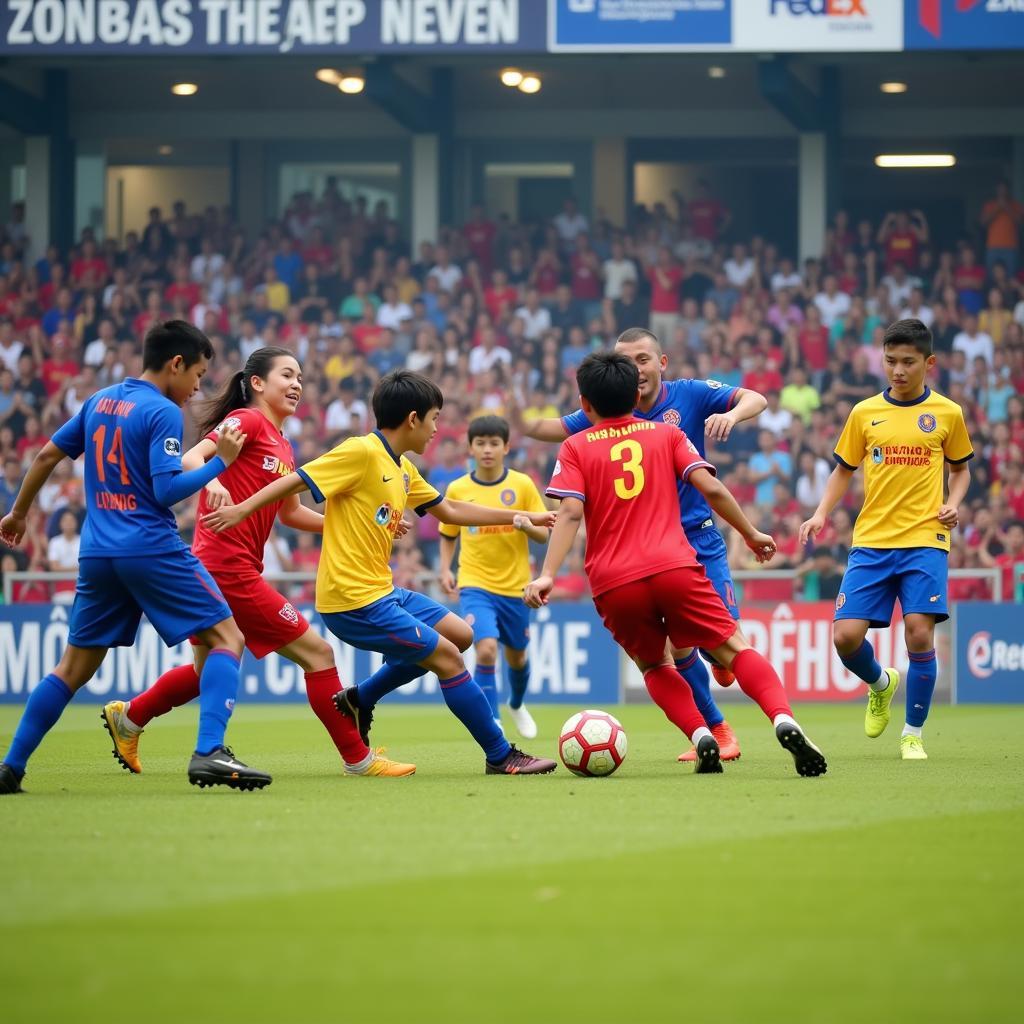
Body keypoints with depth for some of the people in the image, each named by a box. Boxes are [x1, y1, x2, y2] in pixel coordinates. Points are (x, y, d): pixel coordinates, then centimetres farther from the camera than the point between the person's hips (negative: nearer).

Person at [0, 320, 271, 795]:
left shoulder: (99, 401, 13)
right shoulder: (163, 413, -8)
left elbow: (47, 456, 19)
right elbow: (168, 489, -16)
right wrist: (221, 461, -6)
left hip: (98, 554, 7)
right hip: (152, 550, -7)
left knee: (74, 666, 15)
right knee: (226, 637, -2)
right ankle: (209, 752, -19)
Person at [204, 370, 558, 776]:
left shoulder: (402, 469, 14)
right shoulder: (361, 453, -14)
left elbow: (450, 511, 25)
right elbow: (297, 480, -15)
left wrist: (521, 517, 26)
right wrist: (242, 510, -20)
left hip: (380, 592, 10)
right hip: (354, 601, -10)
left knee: (459, 635, 16)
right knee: (447, 657, -7)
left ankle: (359, 698, 18)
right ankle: (501, 756, 3)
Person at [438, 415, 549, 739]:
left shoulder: (522, 485, -4)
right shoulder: (457, 489, -2)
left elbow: (543, 535, -2)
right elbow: (448, 536, 13)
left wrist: (527, 525, -23)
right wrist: (445, 569, -3)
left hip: (515, 587, 1)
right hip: (475, 586, -1)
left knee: (517, 656, 18)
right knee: (486, 649, -23)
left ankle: (517, 705, 49)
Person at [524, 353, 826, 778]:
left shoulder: (575, 448, 10)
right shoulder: (667, 435, 14)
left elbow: (570, 513, -5)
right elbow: (710, 488, 5)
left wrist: (547, 575, -12)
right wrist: (751, 533, 17)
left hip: (613, 584, 0)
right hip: (674, 567, 0)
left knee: (654, 665, 22)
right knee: (734, 648, 5)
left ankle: (701, 737, -2)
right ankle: (784, 720, -21)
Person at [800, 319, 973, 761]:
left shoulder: (947, 413, 4)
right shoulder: (864, 413, 7)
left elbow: (961, 468, 17)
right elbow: (844, 470, 17)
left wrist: (953, 504, -2)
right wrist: (821, 513, 2)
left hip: (924, 541, -2)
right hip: (871, 542, 2)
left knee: (919, 633, -15)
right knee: (846, 636, -9)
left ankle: (913, 735, 3)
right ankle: (881, 684, 26)